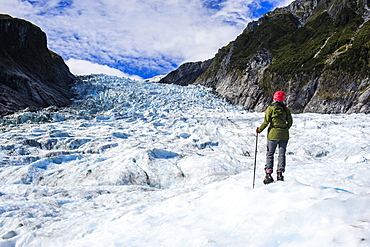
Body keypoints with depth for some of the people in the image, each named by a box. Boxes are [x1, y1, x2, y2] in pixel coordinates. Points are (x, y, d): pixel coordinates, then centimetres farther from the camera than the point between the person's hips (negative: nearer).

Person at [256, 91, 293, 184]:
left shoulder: (270, 108, -7)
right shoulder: (286, 109, 2)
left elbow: (266, 122, -9)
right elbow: (290, 122, 7)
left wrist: (259, 130, 3)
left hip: (273, 134, -3)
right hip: (284, 135, 3)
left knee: (270, 154, 5)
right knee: (282, 154, 10)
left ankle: (268, 175, -1)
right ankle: (280, 173, 6)